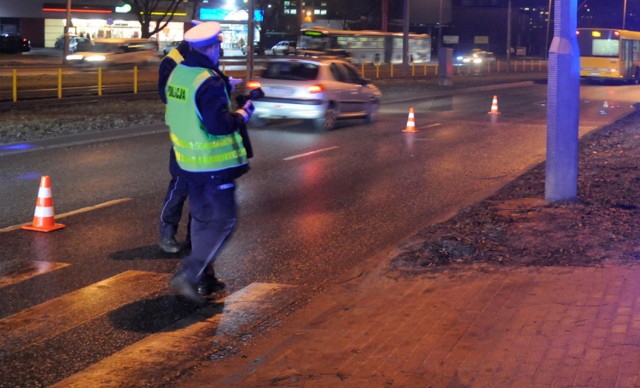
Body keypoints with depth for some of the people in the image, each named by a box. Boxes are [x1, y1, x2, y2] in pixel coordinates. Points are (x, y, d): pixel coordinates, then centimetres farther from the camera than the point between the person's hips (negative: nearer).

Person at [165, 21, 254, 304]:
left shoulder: (178, 74, 5)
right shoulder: (209, 82, -23)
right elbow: (219, 124, -28)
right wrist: (243, 114, -10)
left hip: (188, 160, 8)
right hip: (214, 163, -8)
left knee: (201, 217, 21)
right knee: (222, 221, 0)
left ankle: (200, 273, 30)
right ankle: (188, 275, -10)